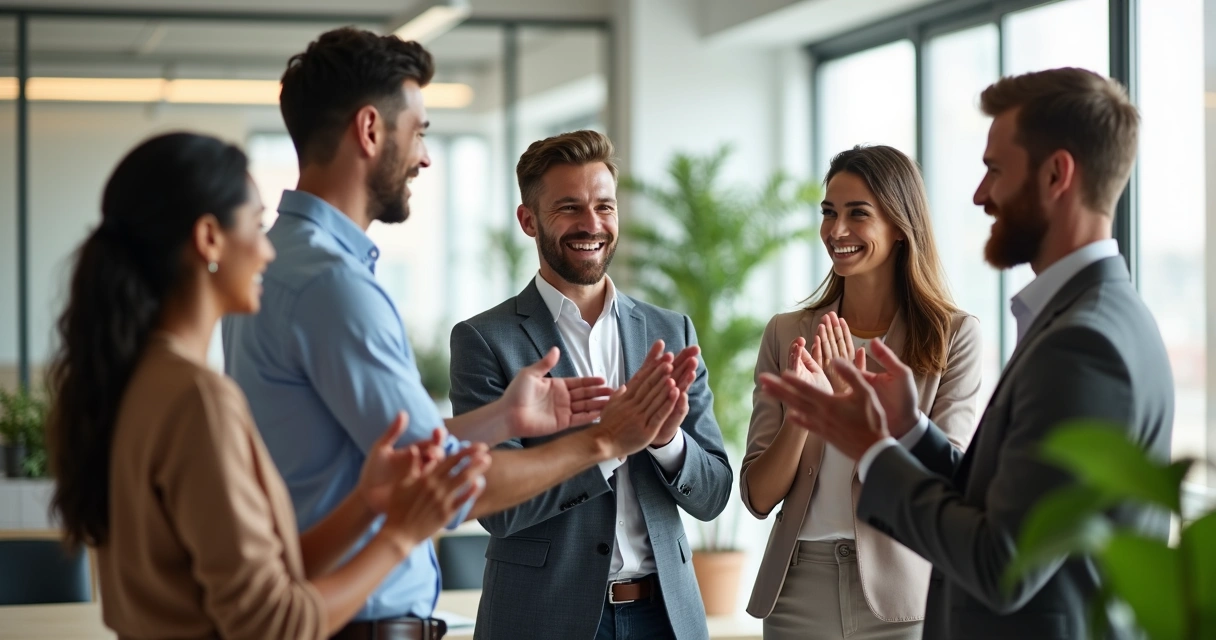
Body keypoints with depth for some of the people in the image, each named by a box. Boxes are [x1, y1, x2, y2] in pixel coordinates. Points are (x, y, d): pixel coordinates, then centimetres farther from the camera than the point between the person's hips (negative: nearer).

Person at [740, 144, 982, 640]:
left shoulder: (954, 335, -5)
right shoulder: (786, 335, 2)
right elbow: (758, 498, -1)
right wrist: (801, 413, -18)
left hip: (902, 593, -2)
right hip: (799, 587, 2)